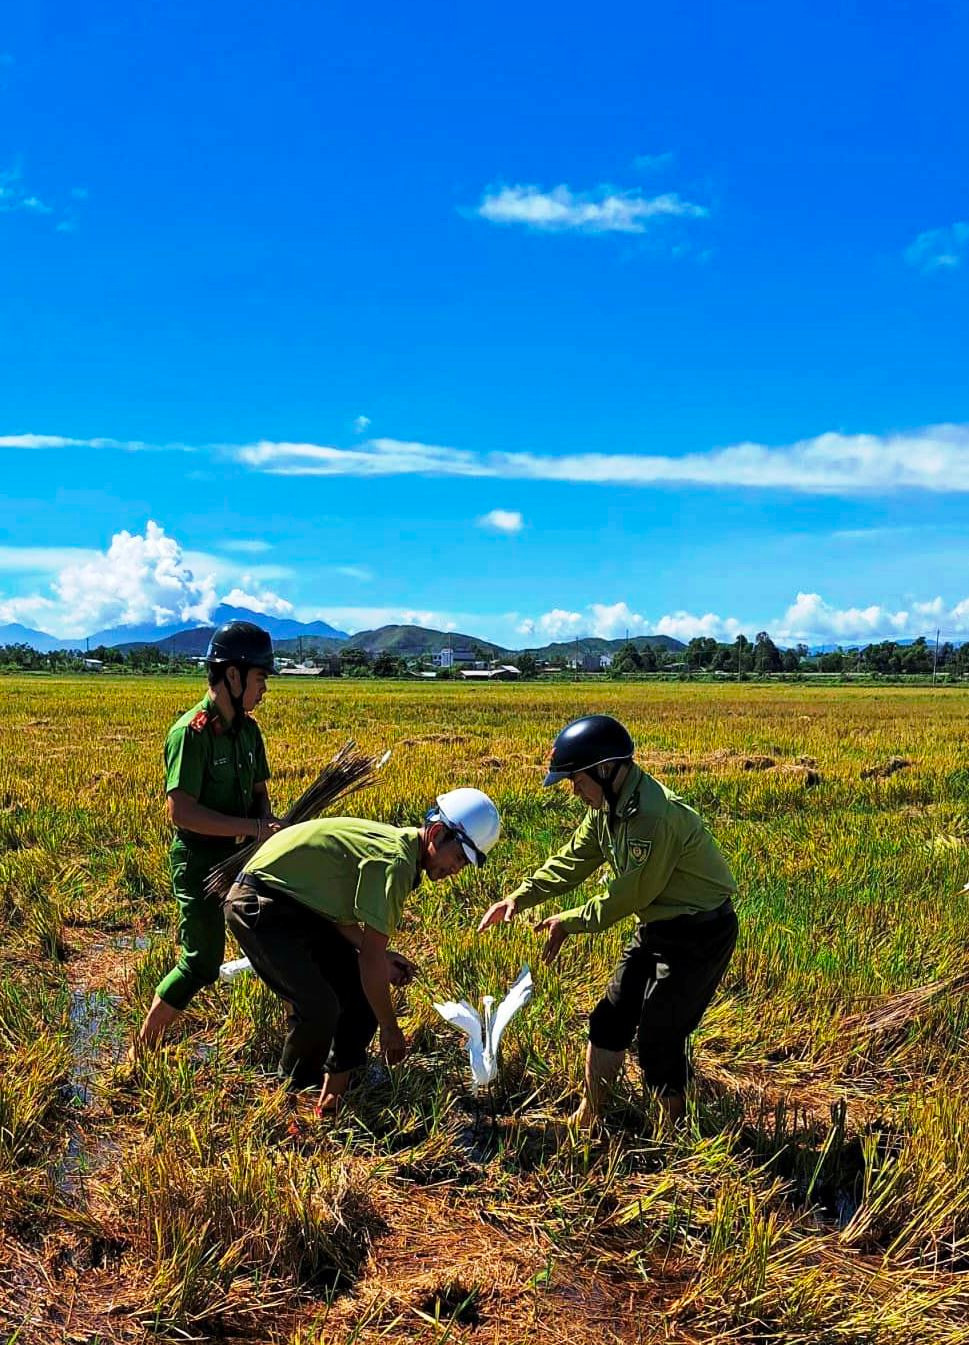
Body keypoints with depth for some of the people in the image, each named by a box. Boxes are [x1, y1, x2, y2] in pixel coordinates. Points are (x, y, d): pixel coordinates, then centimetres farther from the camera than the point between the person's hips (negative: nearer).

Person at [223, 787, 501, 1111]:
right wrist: (390, 1029, -11)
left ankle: (338, 1079, 19)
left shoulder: (397, 843, 4)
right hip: (260, 905, -10)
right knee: (319, 1008, -17)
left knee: (362, 990, 7)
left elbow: (341, 914, 10)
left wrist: (380, 957, -3)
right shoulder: (395, 862, -25)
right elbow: (371, 960, -23)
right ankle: (294, 1094, 8)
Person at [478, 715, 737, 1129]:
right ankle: (588, 1118, 30)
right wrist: (520, 898, -7)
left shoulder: (656, 816, -31)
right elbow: (572, 861, 7)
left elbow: (631, 895, -24)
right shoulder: (606, 806, -1)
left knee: (658, 1042, -2)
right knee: (609, 1020, 14)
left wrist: (569, 923, -12)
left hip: (699, 935, -9)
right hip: (657, 928, 9)